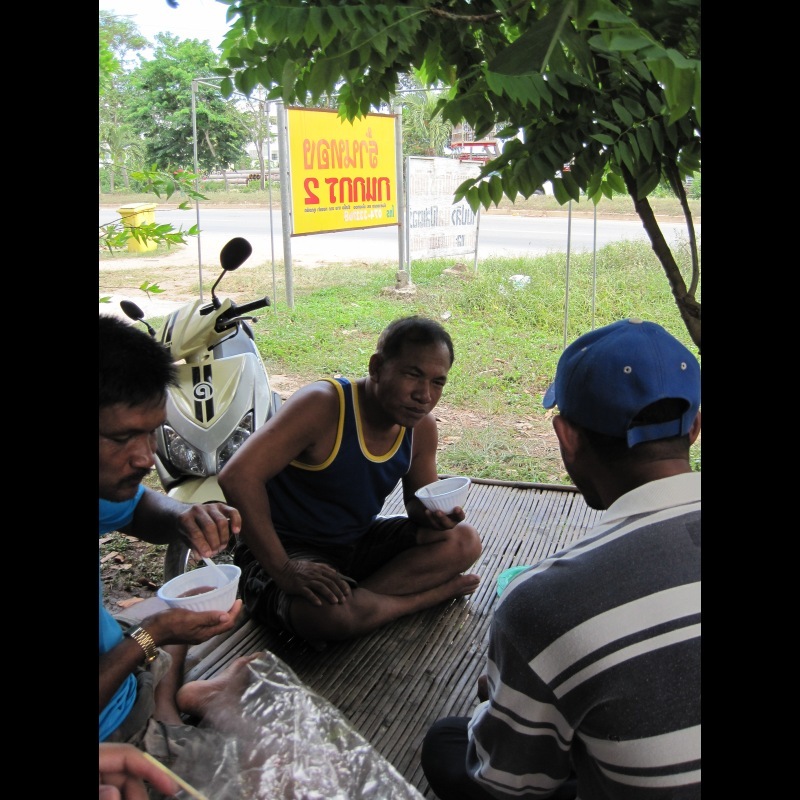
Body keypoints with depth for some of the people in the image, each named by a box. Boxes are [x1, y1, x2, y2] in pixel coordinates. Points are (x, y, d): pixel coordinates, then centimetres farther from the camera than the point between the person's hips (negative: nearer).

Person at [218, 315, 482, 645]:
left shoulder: (423, 429, -5)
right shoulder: (323, 404, -26)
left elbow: (418, 500, 10)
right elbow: (238, 476, -34)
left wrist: (436, 513, -17)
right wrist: (284, 570, -35)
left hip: (358, 543, 6)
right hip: (284, 549, -6)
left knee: (464, 541, -9)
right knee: (326, 613, -38)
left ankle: (361, 598, -16)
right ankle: (436, 594, -12)